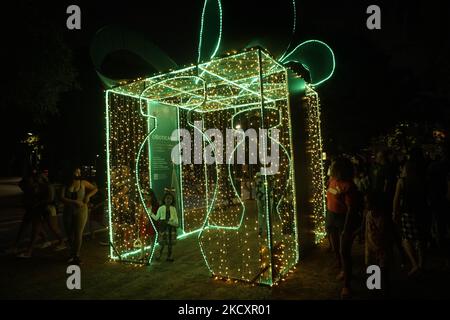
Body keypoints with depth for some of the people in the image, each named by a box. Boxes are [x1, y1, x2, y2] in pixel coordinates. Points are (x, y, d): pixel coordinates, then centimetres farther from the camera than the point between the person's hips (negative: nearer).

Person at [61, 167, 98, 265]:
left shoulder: (83, 183, -4)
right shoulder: (66, 185, -2)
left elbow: (95, 189, 7)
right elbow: (62, 198, -12)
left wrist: (88, 195, -10)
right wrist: (74, 202, -23)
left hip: (81, 211, -2)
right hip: (68, 212, 3)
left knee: (78, 234, -7)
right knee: (70, 234, 14)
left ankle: (76, 255, 10)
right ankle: (72, 253, 37)